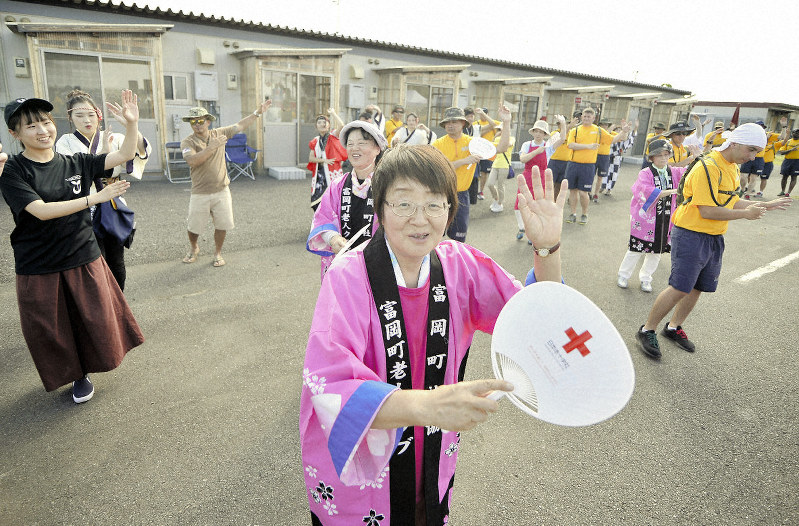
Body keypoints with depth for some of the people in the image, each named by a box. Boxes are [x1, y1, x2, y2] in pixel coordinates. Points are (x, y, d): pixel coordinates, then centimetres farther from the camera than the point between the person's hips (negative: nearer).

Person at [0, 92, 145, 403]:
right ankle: (76, 375, 38)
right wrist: (95, 198, -26)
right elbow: (41, 211, -22)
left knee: (97, 322, 10)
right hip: (38, 269, -2)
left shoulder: (75, 163, 1)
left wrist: (132, 123, -18)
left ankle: (84, 369, 38)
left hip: (84, 260, 3)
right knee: (53, 331, 12)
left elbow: (125, 155, -3)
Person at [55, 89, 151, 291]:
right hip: (86, 212, -2)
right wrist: (103, 152, -23)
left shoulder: (113, 138, 5)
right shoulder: (66, 143, 0)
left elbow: (142, 151, -14)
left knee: (116, 265, 9)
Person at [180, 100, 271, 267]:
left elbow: (240, 126, 11)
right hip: (200, 194, -2)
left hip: (221, 191, 2)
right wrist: (211, 147, -28)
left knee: (222, 225, 5)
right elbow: (192, 161, -25)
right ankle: (194, 249, 37)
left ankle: (217, 253, 27)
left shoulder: (218, 134, 5)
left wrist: (258, 112, 8)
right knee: (194, 227, 7)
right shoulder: (187, 142, -6)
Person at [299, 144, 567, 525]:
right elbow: (330, 388, -35)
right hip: (354, 463, -3)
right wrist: (426, 404, -49)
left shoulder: (458, 264, -12)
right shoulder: (349, 277, -26)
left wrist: (548, 249, -24)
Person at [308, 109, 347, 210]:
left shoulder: (333, 136, 1)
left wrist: (333, 112, -5)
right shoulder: (315, 141, 13)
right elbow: (311, 158, 7)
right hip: (319, 174, 4)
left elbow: (341, 125, -19)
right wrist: (323, 160, -9)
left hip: (332, 173, -4)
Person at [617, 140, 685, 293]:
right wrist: (671, 191, -27)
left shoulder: (674, 172, 7)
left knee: (656, 251, 11)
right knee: (636, 249, 3)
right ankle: (623, 275, 23)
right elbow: (648, 191, -25)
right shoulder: (645, 173, -10)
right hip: (645, 218, -5)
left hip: (665, 220, 5)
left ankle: (645, 278, 27)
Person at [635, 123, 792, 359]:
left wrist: (765, 205, 13)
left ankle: (674, 327, 31)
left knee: (698, 287, 14)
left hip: (714, 238, 9)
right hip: (691, 235, -9)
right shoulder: (708, 167, -19)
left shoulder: (732, 167, 12)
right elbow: (707, 211, -23)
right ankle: (647, 331, 4)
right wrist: (745, 214, -15)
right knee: (680, 288, -9)